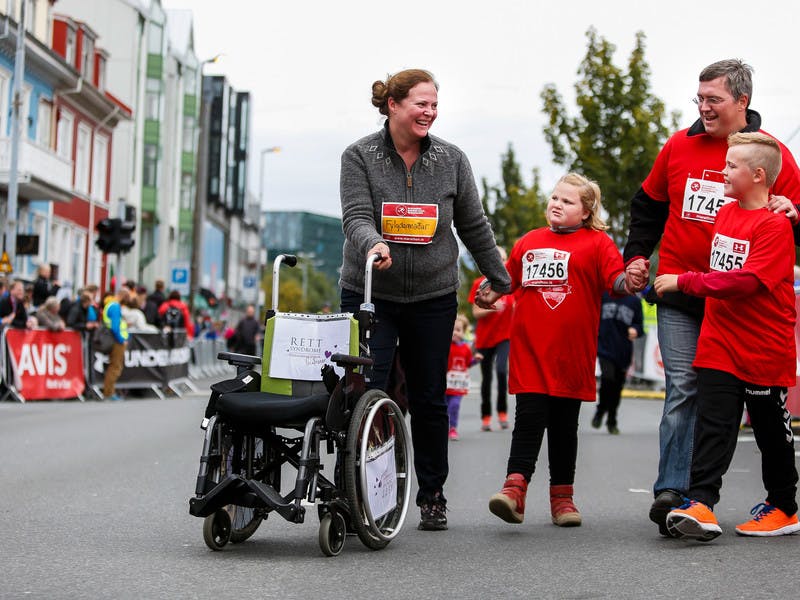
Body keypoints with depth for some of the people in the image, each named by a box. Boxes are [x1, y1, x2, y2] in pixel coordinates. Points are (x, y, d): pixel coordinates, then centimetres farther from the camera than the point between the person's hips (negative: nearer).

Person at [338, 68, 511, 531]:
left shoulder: (451, 159, 4)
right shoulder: (360, 156, -3)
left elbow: (474, 226, 11)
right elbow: (356, 215, -14)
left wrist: (503, 283, 15)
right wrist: (372, 243, -36)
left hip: (433, 297, 2)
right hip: (370, 294, -2)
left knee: (430, 400, 8)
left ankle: (433, 496, 20)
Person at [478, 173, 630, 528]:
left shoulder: (596, 242, 3)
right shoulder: (529, 242, 15)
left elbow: (617, 279, -8)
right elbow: (508, 279, 25)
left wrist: (629, 281, -30)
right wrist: (488, 297, 7)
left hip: (572, 353, -2)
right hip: (529, 350, 2)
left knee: (564, 425, 8)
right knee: (529, 418, -7)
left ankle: (562, 495, 18)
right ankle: (515, 487, -12)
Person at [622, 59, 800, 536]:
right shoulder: (678, 147, 8)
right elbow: (649, 206, 21)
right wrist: (636, 256, 13)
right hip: (678, 289, 1)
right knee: (683, 388, -8)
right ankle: (672, 492, -12)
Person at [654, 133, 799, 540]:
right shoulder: (725, 213, 9)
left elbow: (746, 280, -24)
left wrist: (685, 282, -21)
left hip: (764, 350, -6)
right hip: (718, 348, 6)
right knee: (712, 426, -4)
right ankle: (700, 505, -11)